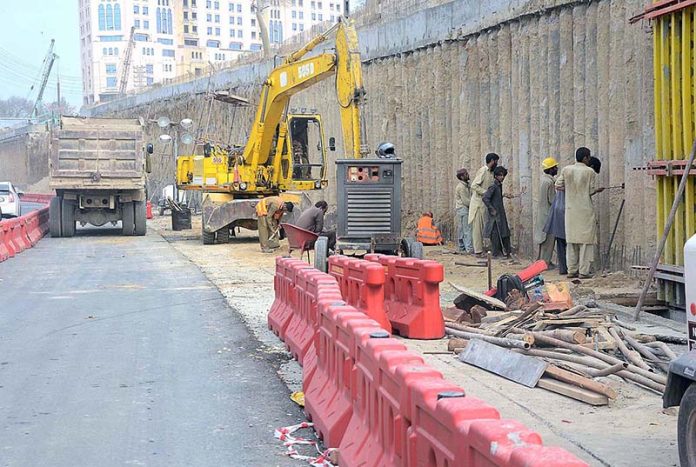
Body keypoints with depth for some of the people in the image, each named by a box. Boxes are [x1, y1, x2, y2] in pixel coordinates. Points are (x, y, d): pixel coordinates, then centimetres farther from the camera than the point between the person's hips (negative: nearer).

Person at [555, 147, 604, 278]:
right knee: (586, 240, 1)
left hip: (570, 209, 4)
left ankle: (572, 270, 11)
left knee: (572, 239, 10)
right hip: (585, 210, -4)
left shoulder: (566, 170, 1)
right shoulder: (590, 172, -8)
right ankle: (583, 271, -1)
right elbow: (591, 191, -6)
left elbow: (558, 186, 4)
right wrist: (598, 190, 16)